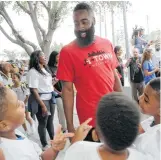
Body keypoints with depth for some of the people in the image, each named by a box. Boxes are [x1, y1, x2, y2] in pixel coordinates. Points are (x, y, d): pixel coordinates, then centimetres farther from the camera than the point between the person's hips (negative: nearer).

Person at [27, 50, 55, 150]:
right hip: (41, 100, -7)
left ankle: (53, 140, 34)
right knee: (43, 123, 5)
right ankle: (44, 144, 21)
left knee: (50, 121, 19)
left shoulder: (45, 69, 11)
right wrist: (42, 105, -21)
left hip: (50, 98, 7)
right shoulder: (33, 71, -15)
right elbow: (34, 90, -19)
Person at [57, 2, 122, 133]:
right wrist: (70, 125, -11)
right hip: (91, 119, -4)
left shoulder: (107, 44, 3)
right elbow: (67, 89, -10)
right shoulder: (68, 52, -10)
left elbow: (115, 76, 11)